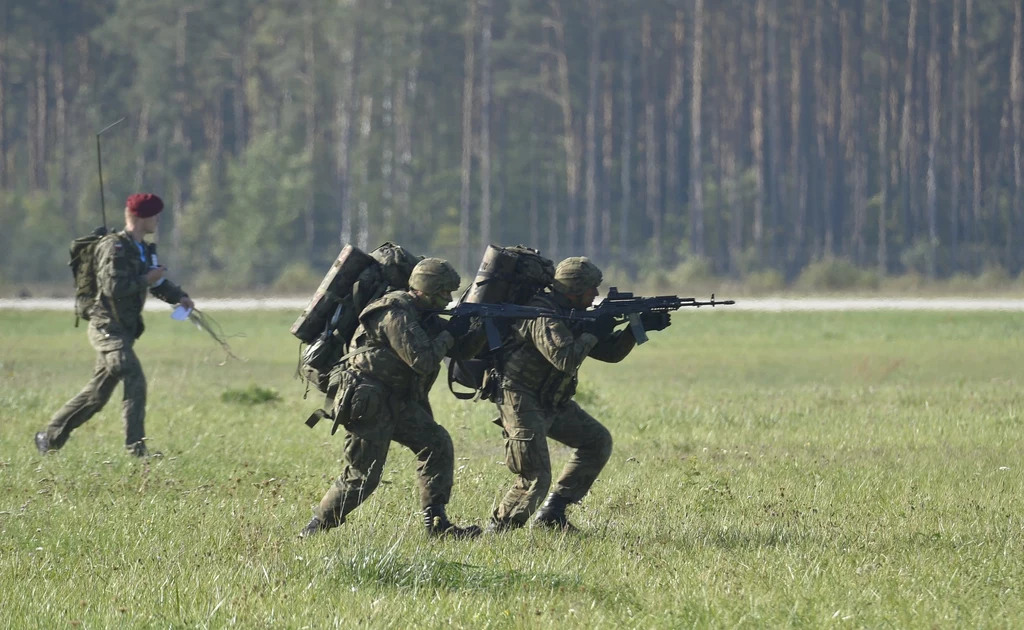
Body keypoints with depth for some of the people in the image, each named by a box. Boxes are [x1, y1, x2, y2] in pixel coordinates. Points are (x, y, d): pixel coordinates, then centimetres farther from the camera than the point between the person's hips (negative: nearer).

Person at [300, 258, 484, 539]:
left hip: (396, 402, 10)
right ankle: (315, 529, 4)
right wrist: (450, 334, -12)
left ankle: (436, 523, 2)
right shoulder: (396, 314, -18)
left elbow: (459, 350, 16)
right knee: (362, 477, -8)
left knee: (436, 444, 0)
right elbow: (423, 361, -24)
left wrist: (485, 329, 1)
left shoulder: (423, 316, 13)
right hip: (367, 401, -10)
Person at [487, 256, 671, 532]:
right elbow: (565, 359, -33)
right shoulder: (543, 316, -21)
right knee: (535, 480, -16)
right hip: (522, 402, -10)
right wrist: (594, 332, -21)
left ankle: (552, 512, 15)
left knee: (598, 442, 13)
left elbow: (610, 352, 13)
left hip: (551, 403, 10)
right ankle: (498, 529, 2)